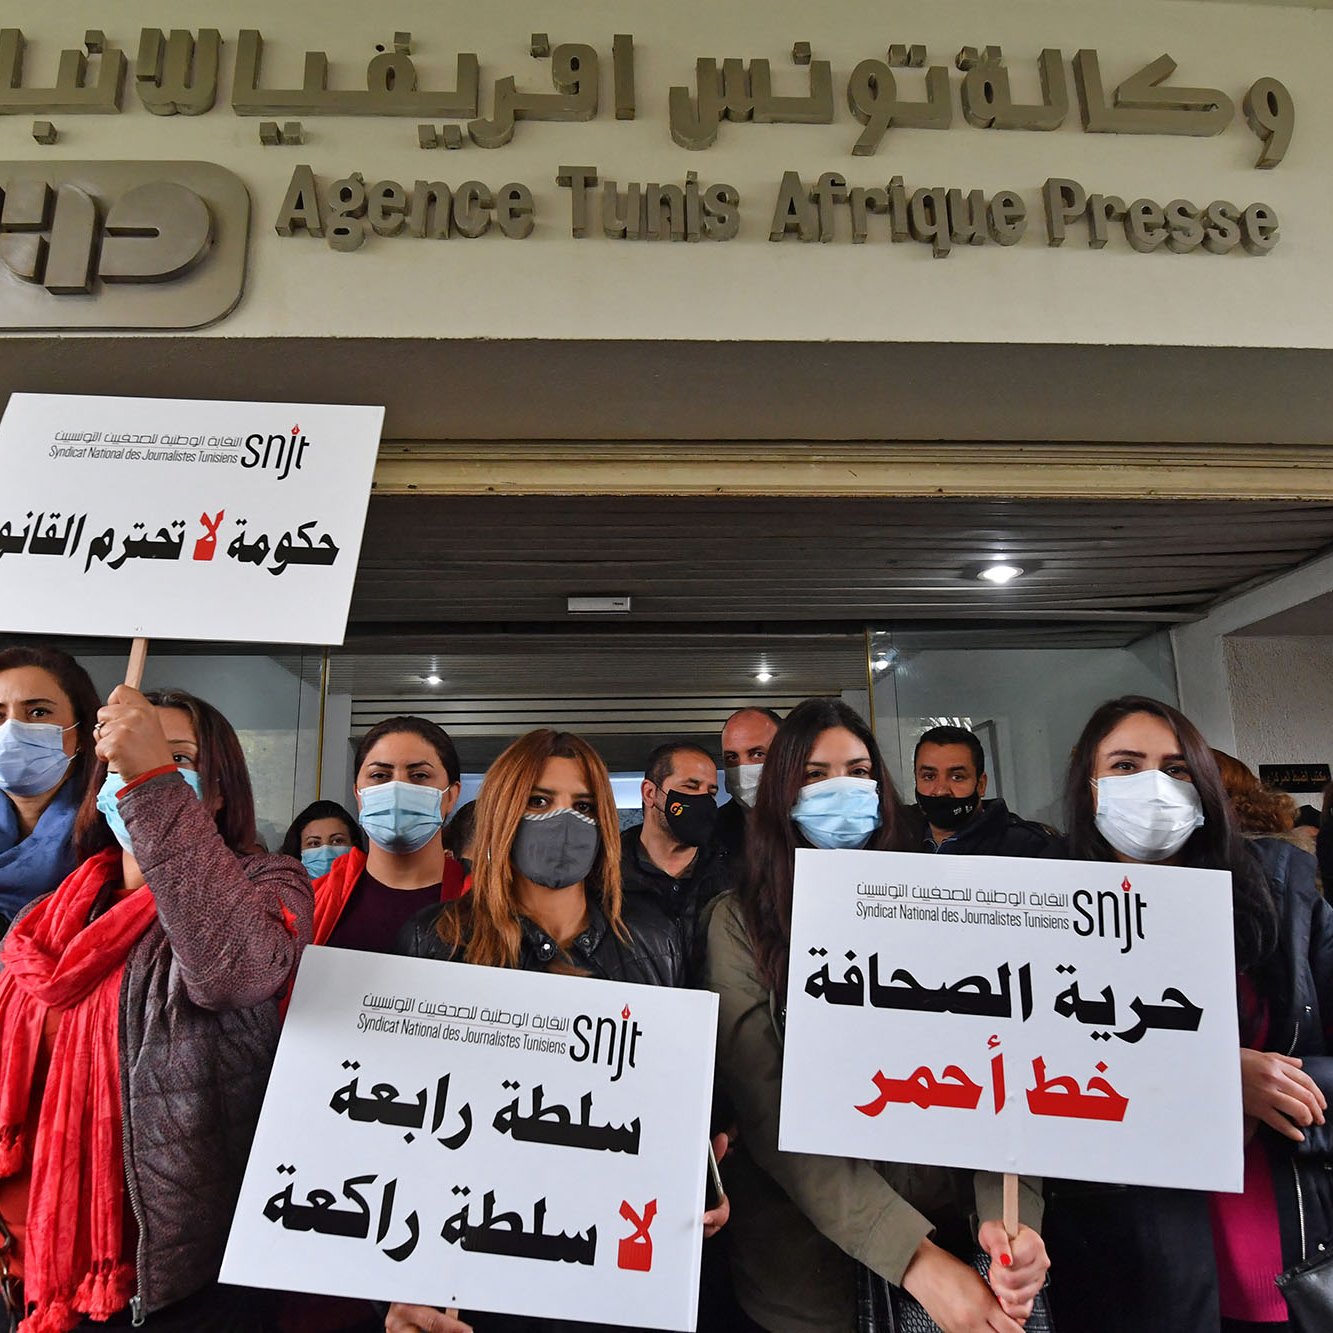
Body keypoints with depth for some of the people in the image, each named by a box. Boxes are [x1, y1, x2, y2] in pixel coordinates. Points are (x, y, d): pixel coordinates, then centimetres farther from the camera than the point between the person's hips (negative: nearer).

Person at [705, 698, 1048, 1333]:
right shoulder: (739, 920, -8)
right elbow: (767, 1111, -15)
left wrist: (1010, 1207, -25)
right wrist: (912, 1257, -24)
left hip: (940, 1219, 2)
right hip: (802, 1252, -1)